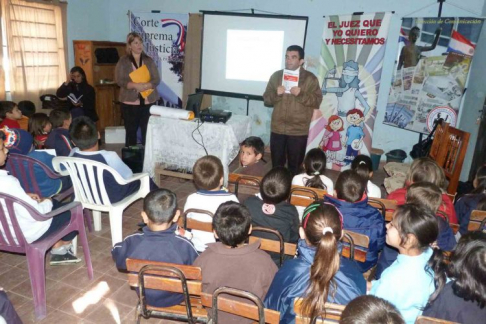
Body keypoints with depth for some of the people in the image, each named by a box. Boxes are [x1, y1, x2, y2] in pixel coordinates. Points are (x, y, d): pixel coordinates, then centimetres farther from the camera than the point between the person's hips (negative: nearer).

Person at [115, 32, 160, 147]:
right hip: (130, 102, -2)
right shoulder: (123, 61, 2)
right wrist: (135, 85, -22)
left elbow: (156, 79, 2)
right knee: (131, 130, 2)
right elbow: (120, 80, -7)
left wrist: (145, 86, -17)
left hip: (148, 101, 2)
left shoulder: (148, 60, 9)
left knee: (148, 130, 0)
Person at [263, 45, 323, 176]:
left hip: (298, 131, -2)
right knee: (276, 164, 13)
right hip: (278, 129, 2)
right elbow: (266, 100, 6)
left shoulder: (310, 79, -1)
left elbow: (317, 101, -5)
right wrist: (276, 94, -15)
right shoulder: (276, 76, 6)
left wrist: (301, 95, -19)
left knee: (295, 165, 9)